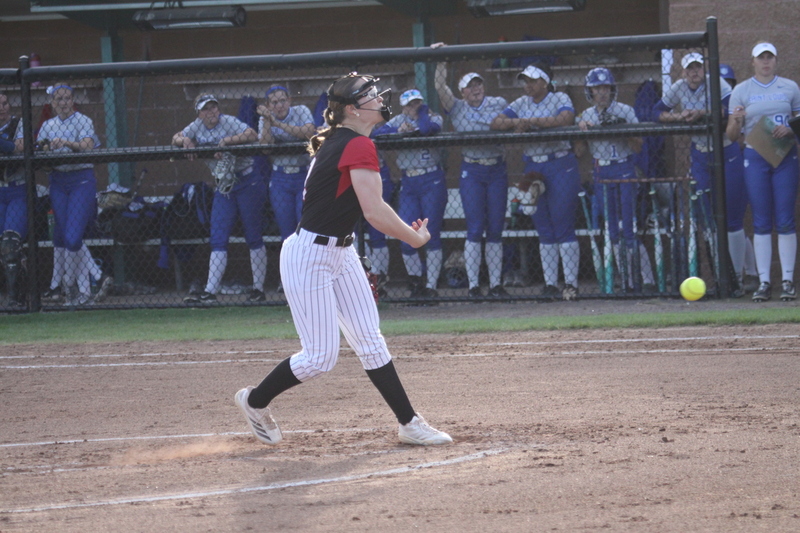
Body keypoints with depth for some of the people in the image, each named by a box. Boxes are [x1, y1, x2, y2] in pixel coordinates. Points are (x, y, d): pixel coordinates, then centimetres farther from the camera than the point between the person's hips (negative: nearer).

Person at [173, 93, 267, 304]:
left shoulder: (229, 122, -13)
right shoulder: (198, 127, 5)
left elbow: (252, 135, -27)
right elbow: (176, 138, 14)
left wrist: (225, 142, -33)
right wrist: (186, 140, -7)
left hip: (248, 182, -6)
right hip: (223, 187, 6)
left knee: (253, 237, -1)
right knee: (218, 240, -1)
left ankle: (258, 289, 6)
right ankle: (210, 292, -5)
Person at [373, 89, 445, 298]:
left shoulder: (433, 117, 3)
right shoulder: (398, 121, 13)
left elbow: (427, 128, -20)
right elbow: (378, 133, -1)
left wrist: (422, 111, -3)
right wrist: (399, 130, -14)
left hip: (432, 180, -3)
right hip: (408, 183, 3)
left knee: (432, 234, -4)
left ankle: (431, 286, 0)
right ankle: (415, 283, 12)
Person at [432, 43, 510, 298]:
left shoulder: (499, 104, 10)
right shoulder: (457, 108, 5)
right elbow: (440, 88, -6)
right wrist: (440, 62, -14)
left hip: (497, 169, 2)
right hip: (471, 172, -2)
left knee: (495, 229, 4)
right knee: (475, 229, -6)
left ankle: (496, 284, 8)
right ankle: (473, 285, -3)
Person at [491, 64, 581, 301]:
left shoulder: (560, 99, 0)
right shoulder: (521, 104, 14)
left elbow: (565, 119, -21)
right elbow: (496, 123, 5)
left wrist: (530, 121, -18)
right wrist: (516, 122, -15)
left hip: (561, 166, -5)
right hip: (533, 168, 5)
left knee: (563, 226, -8)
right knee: (544, 230, 5)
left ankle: (571, 284, -7)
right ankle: (550, 284, 7)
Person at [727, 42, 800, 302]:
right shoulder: (741, 91, 6)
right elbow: (731, 134, 4)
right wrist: (737, 121, -17)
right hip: (755, 158, 0)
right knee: (761, 222, -1)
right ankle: (764, 281, 0)